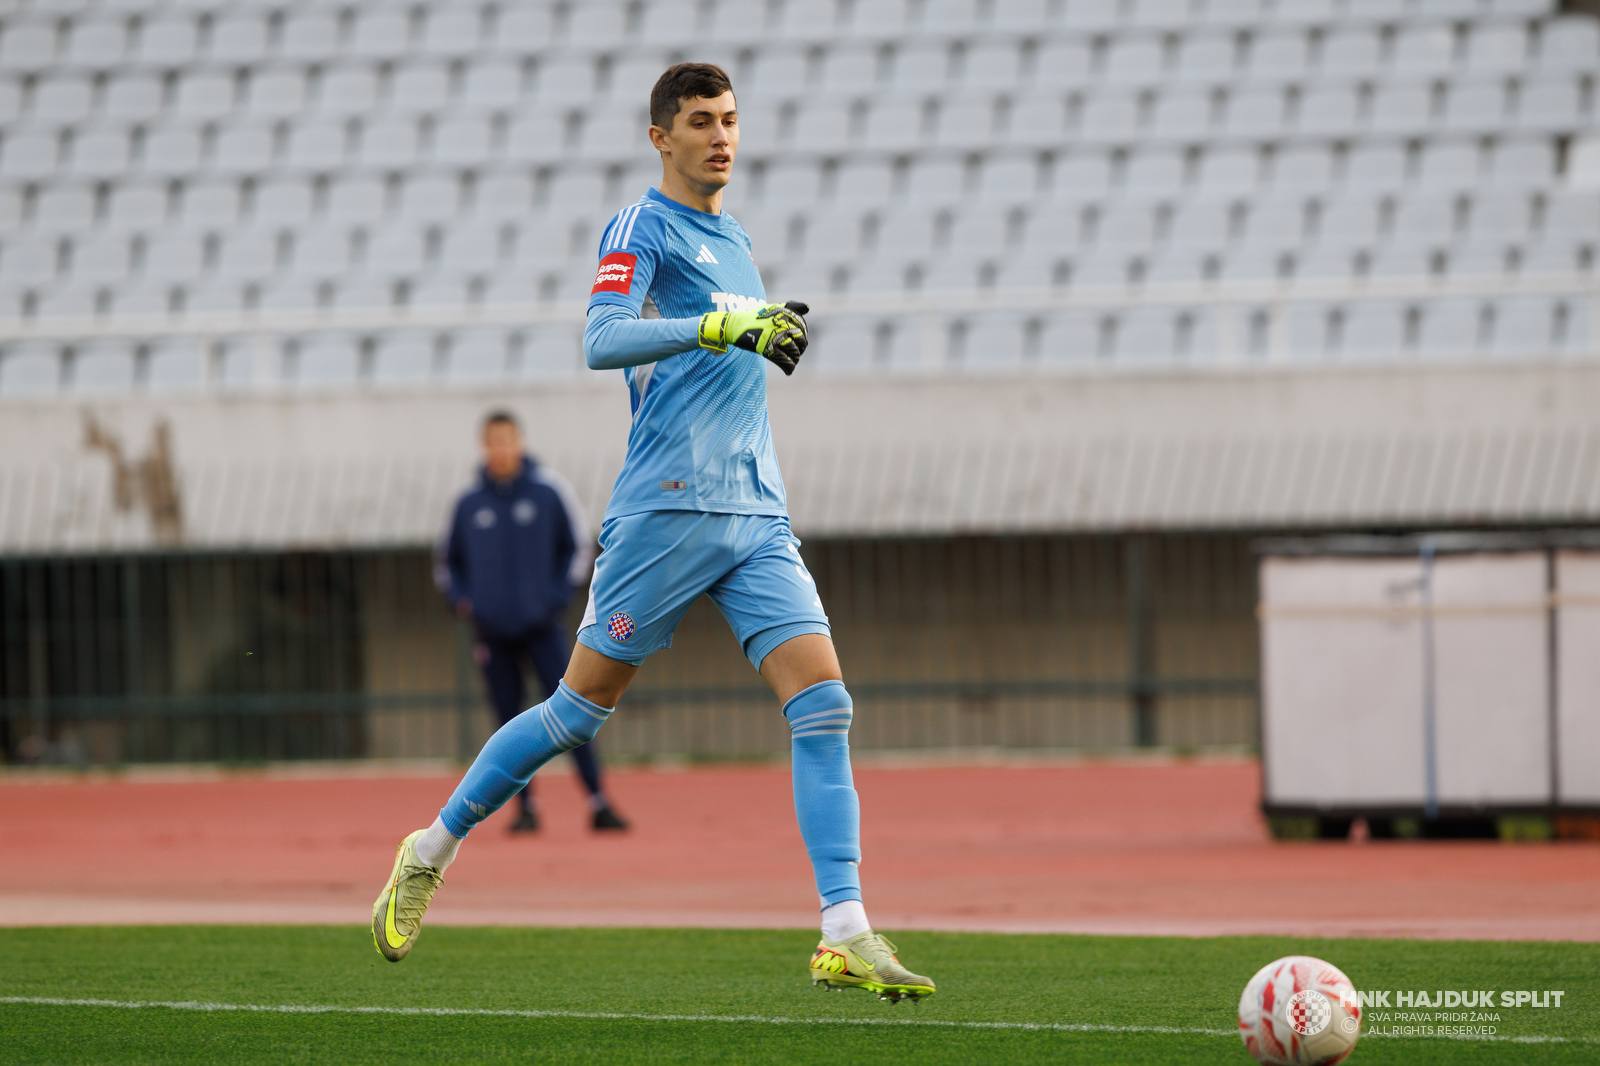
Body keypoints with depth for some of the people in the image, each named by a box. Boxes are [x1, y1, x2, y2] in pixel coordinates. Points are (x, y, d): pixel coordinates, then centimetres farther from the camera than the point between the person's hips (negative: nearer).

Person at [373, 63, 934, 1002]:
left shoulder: (734, 241, 20)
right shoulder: (641, 228, -4)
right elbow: (602, 341, -21)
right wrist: (723, 326, -30)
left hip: (757, 515, 6)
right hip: (667, 509, -6)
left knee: (823, 702, -9)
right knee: (584, 705, 0)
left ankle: (846, 936, -14)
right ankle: (432, 851, 19)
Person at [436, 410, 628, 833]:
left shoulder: (548, 490, 1)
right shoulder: (469, 504, 6)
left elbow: (579, 546, 8)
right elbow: (448, 562, 18)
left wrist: (558, 596, -3)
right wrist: (462, 600, 2)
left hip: (541, 625, -2)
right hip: (493, 632, 2)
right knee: (510, 721, 2)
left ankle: (598, 803, -12)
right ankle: (525, 808, 9)